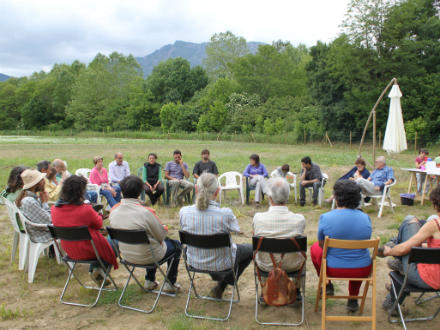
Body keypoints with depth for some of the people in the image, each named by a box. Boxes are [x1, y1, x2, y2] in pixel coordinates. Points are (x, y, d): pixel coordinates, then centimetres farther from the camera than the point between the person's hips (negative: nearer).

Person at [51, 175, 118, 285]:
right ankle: (98, 268, 9)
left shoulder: (55, 209, -10)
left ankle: (93, 270, 24)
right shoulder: (86, 210, -27)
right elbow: (99, 224, -9)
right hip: (87, 251, -6)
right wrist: (98, 215, 11)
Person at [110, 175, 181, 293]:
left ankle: (149, 281, 39)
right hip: (147, 257, -6)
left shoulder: (114, 211, -11)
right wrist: (165, 228, 6)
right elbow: (161, 236, -18)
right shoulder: (146, 212, -29)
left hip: (126, 255, 6)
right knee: (176, 245, 20)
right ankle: (170, 284, 27)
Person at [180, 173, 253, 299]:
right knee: (250, 249, 24)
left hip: (194, 262, 5)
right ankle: (222, 286, 22)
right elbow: (235, 230, -8)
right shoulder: (225, 213, -29)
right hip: (221, 263, -4)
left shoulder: (184, 212, -20)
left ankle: (218, 279, 39)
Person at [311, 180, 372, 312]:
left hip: (334, 269, -2)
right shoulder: (365, 218, -7)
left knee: (315, 247, 24)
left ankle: (327, 285, 32)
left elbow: (322, 245, -1)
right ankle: (353, 299, 37)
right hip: (363, 271, 3)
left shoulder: (326, 218, -16)